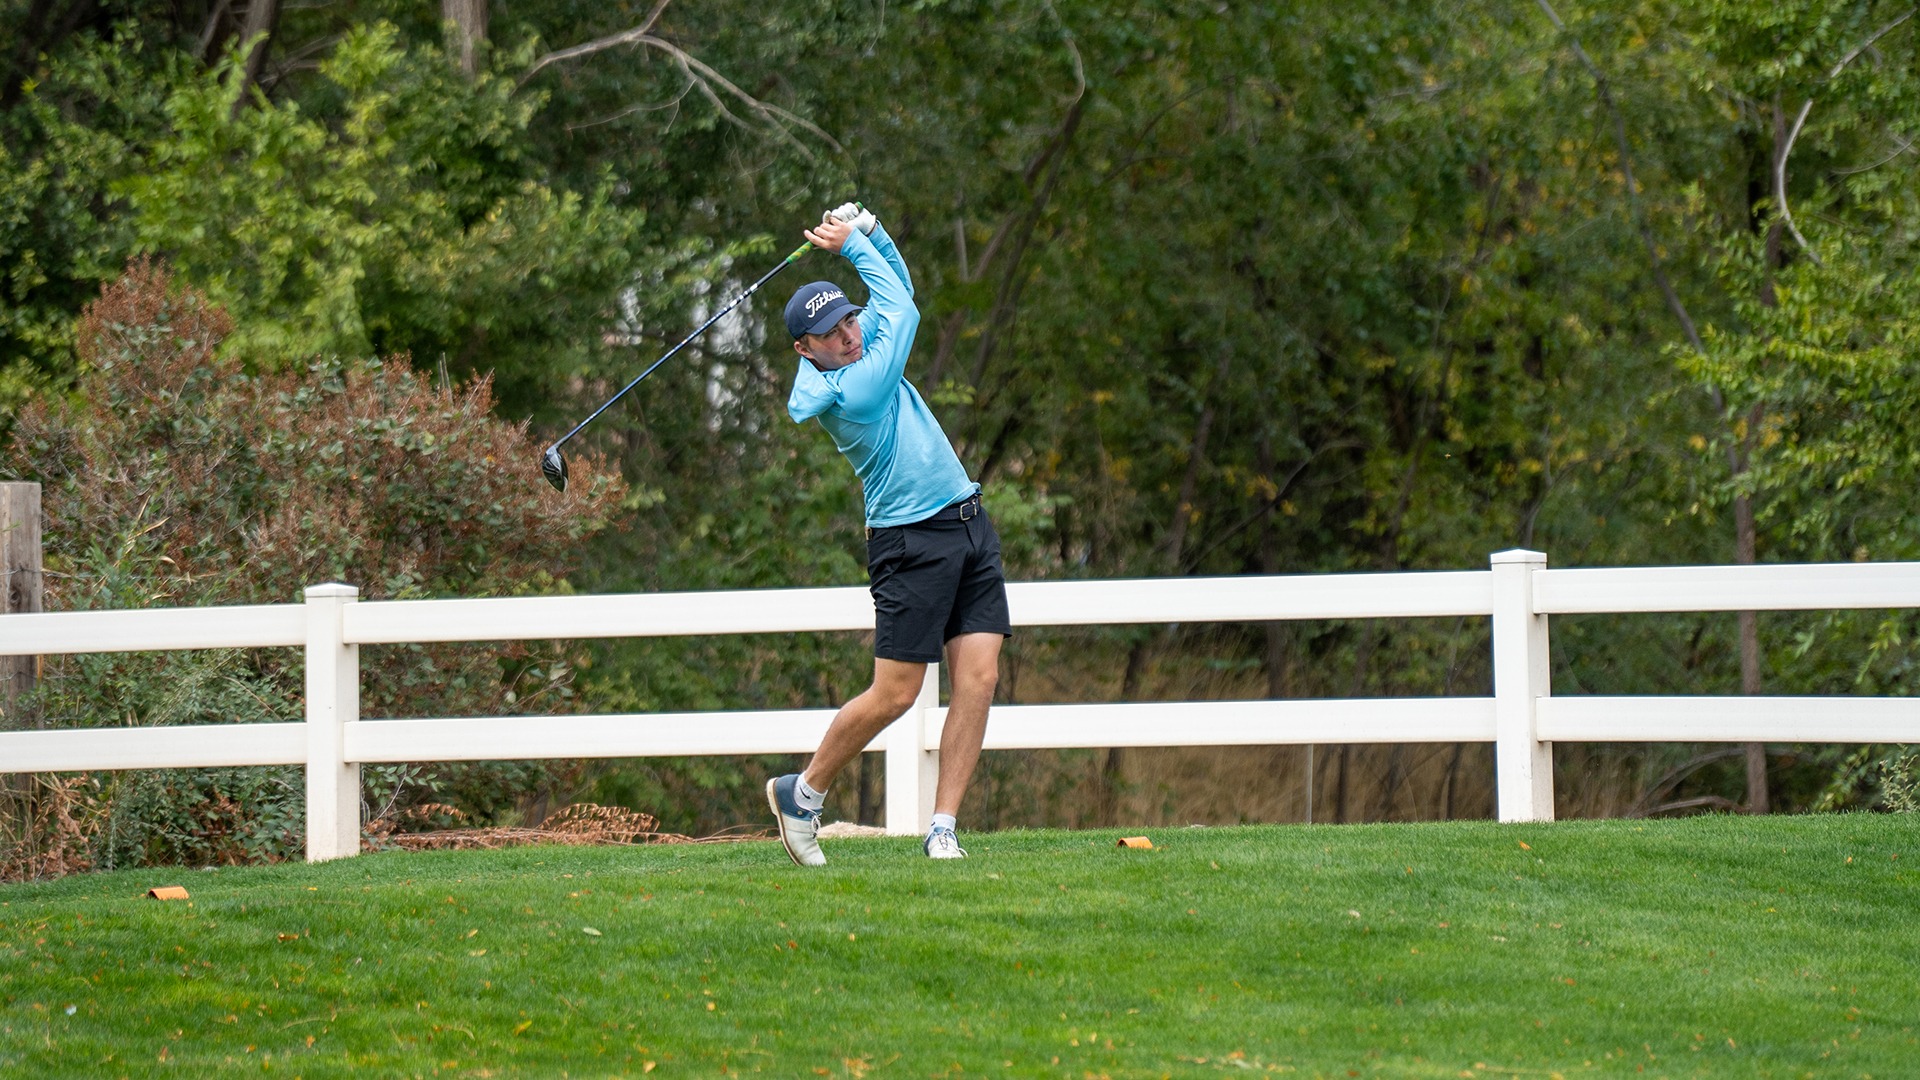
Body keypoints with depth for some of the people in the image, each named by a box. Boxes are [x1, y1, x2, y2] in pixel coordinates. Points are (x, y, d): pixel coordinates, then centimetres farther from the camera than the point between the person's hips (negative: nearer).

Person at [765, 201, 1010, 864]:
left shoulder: (857, 348, 7)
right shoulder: (841, 393, -18)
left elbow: (893, 291, 22)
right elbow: (903, 308, -10)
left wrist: (866, 228, 5)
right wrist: (852, 244, 2)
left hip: (970, 527, 8)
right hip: (912, 541, -8)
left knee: (979, 677, -4)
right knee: (894, 694, -6)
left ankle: (943, 828, -3)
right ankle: (802, 794, 15)